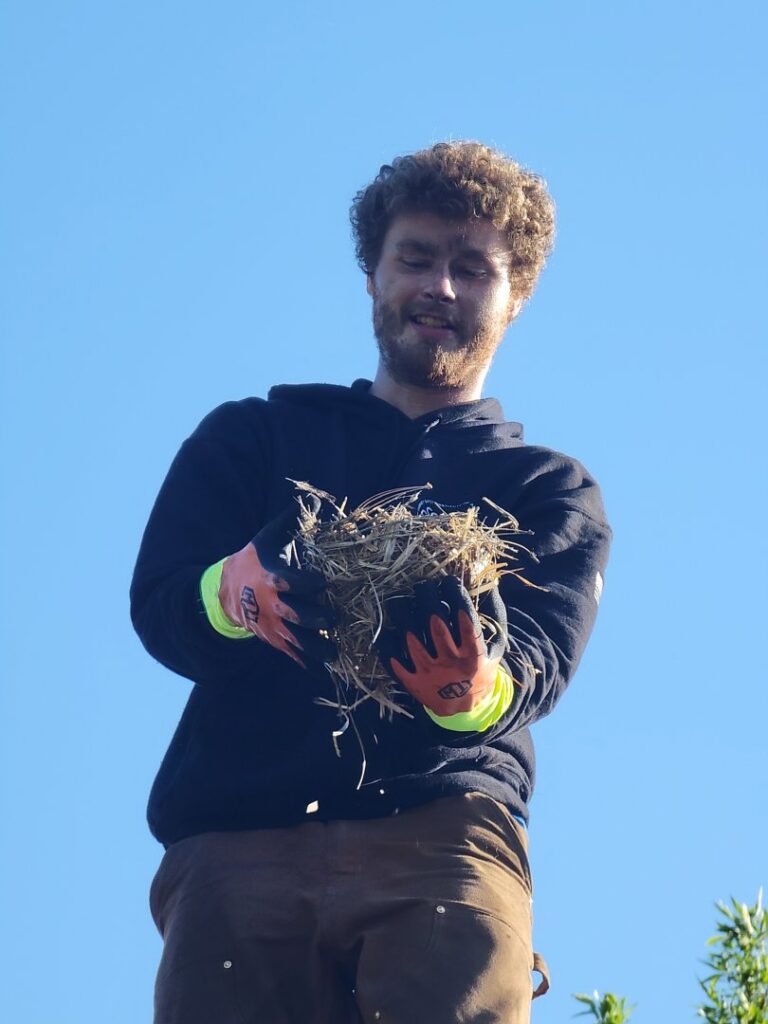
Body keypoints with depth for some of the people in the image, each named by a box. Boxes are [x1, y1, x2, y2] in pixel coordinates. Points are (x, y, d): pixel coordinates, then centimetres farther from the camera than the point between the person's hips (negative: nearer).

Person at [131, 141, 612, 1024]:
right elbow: (156, 605, 9)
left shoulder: (552, 491, 23)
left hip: (442, 827, -1)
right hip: (241, 831, 1)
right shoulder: (253, 437, 24)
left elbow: (540, 655, 3)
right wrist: (241, 590, -17)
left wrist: (475, 685, -22)